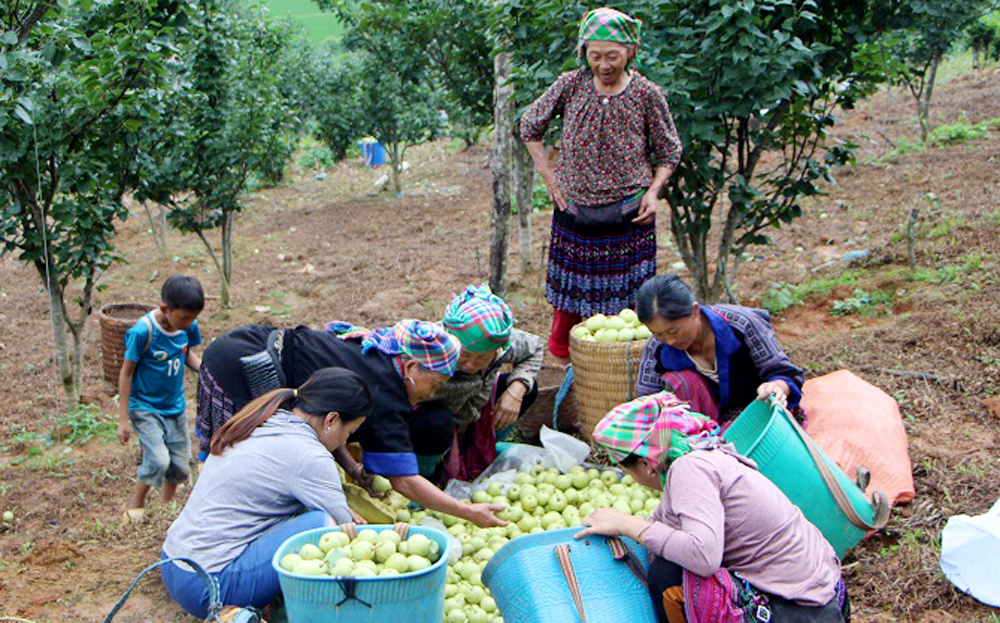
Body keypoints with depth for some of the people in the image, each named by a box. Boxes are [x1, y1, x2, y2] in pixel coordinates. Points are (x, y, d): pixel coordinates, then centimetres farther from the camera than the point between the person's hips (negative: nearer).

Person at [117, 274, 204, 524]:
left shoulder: (188, 326, -8)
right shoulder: (143, 332, -24)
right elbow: (126, 373, -16)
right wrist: (123, 419, -13)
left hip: (175, 406, 6)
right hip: (145, 407, -6)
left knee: (180, 465, 8)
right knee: (158, 460, -18)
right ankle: (136, 504, 7)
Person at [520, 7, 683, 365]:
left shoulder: (646, 94, -4)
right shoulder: (570, 86, -3)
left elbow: (669, 151, 8)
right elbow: (529, 125, 11)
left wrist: (653, 191, -7)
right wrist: (548, 175, 4)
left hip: (629, 215, -1)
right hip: (574, 209, 1)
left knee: (625, 292, 3)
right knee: (570, 288, 9)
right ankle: (561, 356, 26)